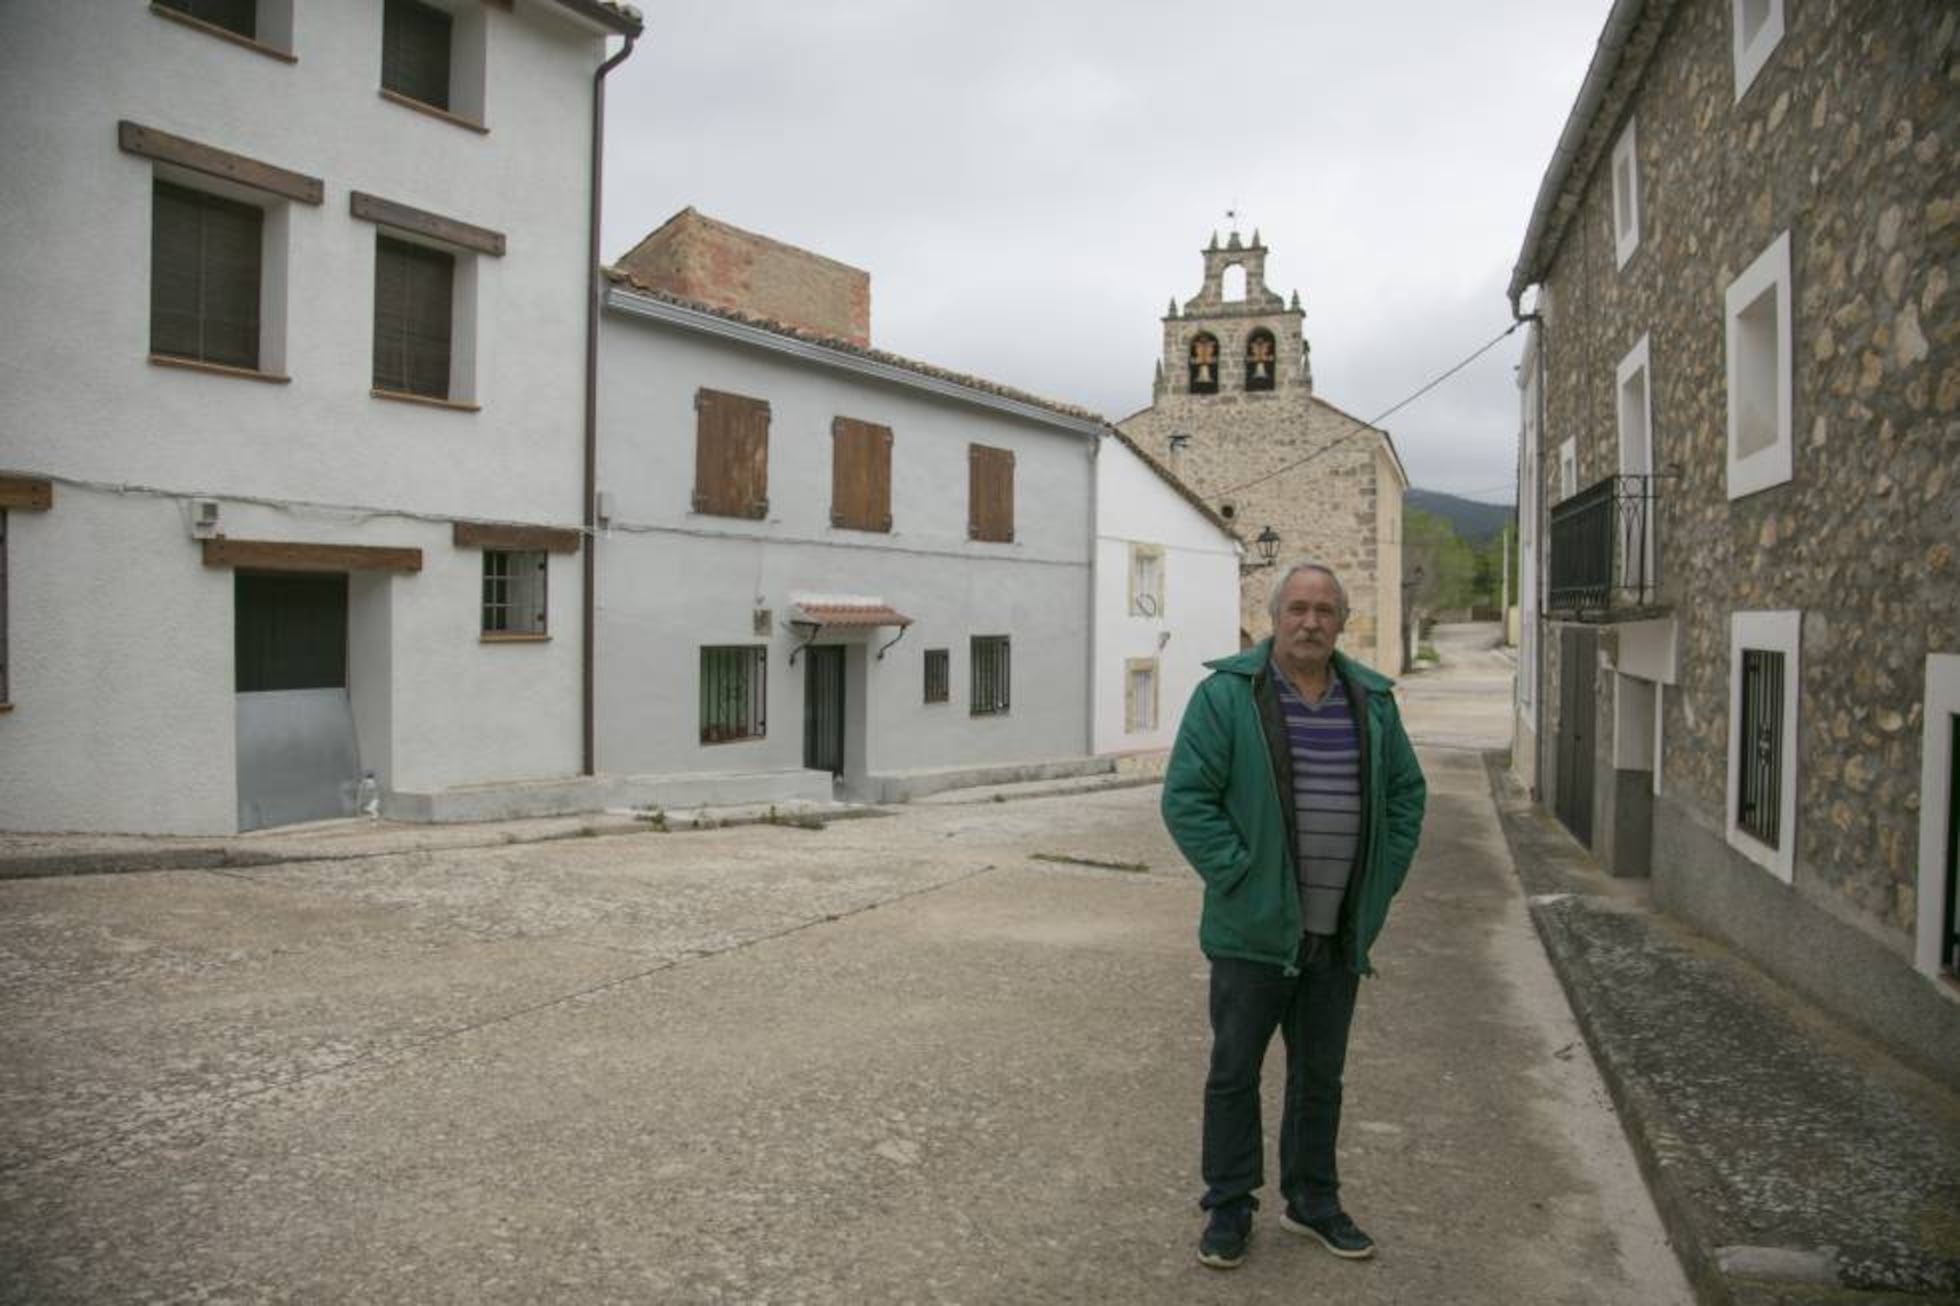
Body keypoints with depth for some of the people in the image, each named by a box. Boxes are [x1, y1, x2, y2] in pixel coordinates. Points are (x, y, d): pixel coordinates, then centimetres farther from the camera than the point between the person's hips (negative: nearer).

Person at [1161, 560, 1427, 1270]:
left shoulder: (1371, 700, 5)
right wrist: (1239, 878, -15)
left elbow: (1406, 793, 14)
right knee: (1235, 1073, 6)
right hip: (1255, 929, -4)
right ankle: (1229, 1209, 21)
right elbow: (1186, 797, -12)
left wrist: (1381, 884, 6)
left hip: (1340, 934, 5)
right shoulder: (1226, 694, -9)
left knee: (1320, 1077, 17)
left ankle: (1312, 1200, 34)